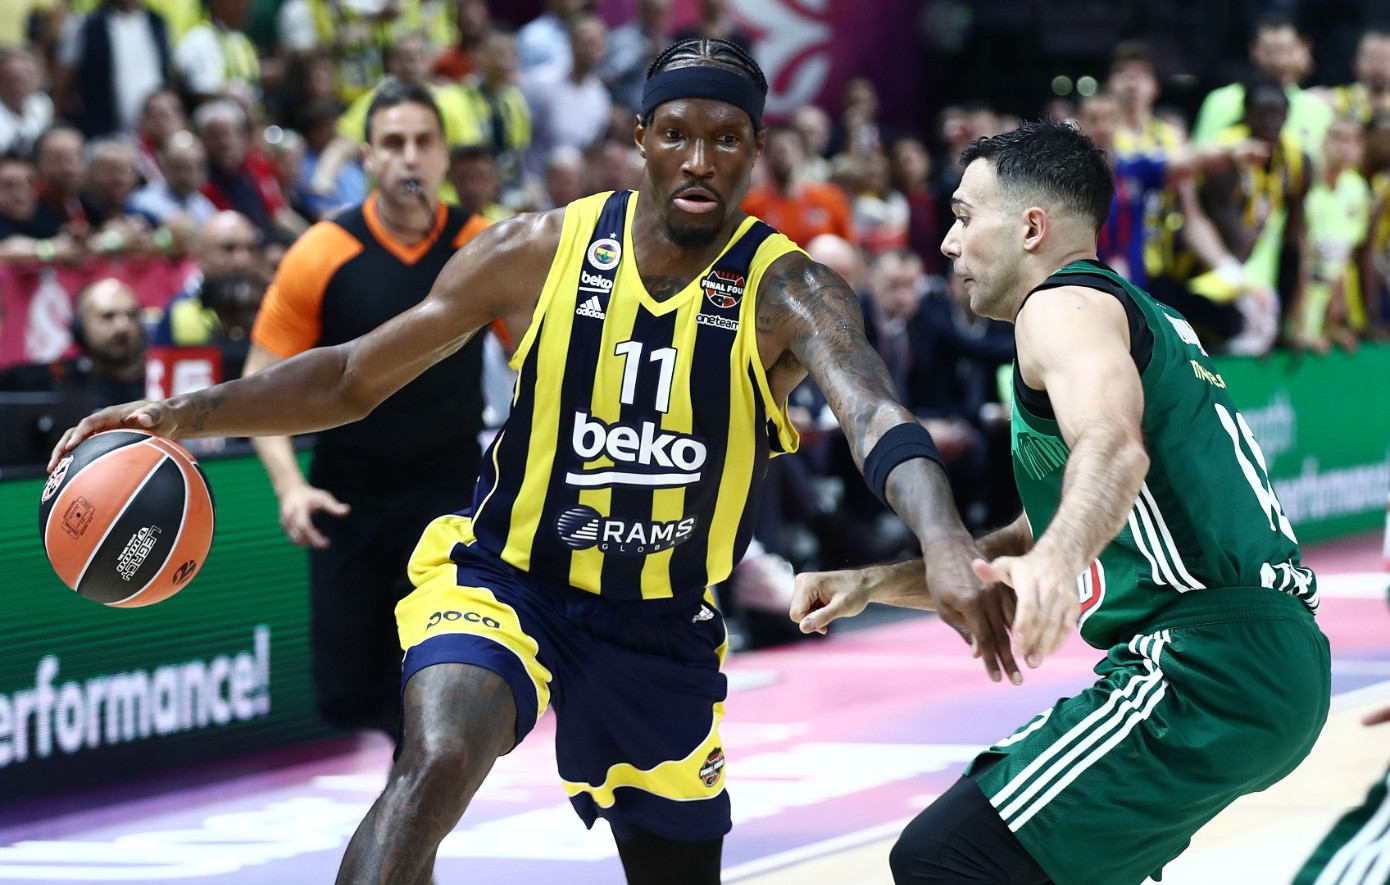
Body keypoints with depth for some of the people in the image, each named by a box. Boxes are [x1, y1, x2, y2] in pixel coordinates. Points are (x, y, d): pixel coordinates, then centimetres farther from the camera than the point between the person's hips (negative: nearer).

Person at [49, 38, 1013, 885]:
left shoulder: (788, 292, -15)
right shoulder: (537, 252, -10)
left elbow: (875, 416, -35)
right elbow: (356, 377, 0)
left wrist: (945, 543, -56)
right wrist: (189, 413, -12)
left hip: (665, 628, 2)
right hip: (506, 578, -2)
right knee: (436, 764, -31)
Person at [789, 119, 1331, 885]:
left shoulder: (1066, 304, -5)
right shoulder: (1137, 315, 27)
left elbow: (1114, 446, -29)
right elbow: (1026, 548, 31)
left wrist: (1060, 558, -48)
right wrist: (872, 584, 22)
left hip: (1208, 667, -11)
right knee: (992, 811, 26)